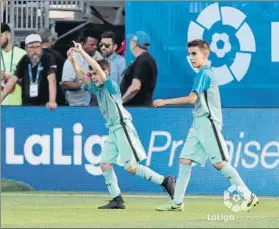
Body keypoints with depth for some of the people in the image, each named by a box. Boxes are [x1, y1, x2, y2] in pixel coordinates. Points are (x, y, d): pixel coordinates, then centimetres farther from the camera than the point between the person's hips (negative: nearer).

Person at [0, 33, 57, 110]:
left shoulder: (48, 58, -10)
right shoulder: (24, 61, 5)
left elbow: (51, 80, -21)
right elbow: (13, 80, 3)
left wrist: (52, 101, -34)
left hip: (45, 105, -4)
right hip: (27, 105, 4)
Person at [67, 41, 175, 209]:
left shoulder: (111, 85, -9)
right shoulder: (97, 89, 13)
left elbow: (97, 67, -21)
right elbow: (81, 75, 11)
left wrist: (82, 52, -18)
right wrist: (73, 59, -3)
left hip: (123, 127, -9)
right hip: (113, 131, 9)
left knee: (131, 167, -11)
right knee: (105, 165, 2)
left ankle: (165, 181, -4)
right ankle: (117, 200, 6)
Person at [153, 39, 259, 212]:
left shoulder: (205, 73, -13)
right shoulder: (205, 73, 16)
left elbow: (191, 99, -19)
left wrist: (165, 102, -14)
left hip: (208, 123, -10)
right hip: (199, 125, 10)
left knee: (219, 163, -10)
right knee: (185, 160, 5)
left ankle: (249, 197, -5)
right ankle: (177, 203, 5)